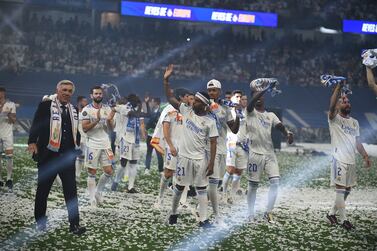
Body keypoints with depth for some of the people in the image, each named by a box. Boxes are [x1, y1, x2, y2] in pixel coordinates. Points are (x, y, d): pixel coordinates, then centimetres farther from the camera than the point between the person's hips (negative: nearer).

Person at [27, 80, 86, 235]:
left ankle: (74, 224, -3)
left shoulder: (74, 110, 11)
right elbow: (36, 125, -9)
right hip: (48, 156, -3)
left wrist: (77, 145, 10)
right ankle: (40, 221, 24)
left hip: (67, 156, 3)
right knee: (43, 189, 9)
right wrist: (32, 141, -22)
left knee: (71, 190, -2)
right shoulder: (45, 106, -3)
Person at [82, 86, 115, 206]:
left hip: (105, 144, 4)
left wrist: (110, 120, -12)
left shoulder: (107, 109, 7)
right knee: (92, 172, 0)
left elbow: (111, 129, 9)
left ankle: (98, 191, 22)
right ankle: (92, 198, 8)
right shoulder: (87, 110, -5)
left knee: (109, 171, 1)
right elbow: (84, 128, -11)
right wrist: (97, 120, -23)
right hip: (93, 145, -4)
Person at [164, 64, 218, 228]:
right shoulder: (186, 111, -1)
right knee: (179, 186, 11)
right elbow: (170, 98, -3)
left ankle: (203, 219, 5)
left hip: (200, 159, -1)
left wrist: (211, 163, -12)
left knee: (202, 189, 2)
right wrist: (166, 80, -14)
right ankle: (173, 213, 28)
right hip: (184, 157, 1)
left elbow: (213, 143, -6)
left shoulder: (210, 121, -7)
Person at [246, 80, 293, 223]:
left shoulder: (271, 115, 14)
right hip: (255, 153, -4)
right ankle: (251, 214, 11)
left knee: (275, 181, -9)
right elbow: (252, 101, -20)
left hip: (269, 153, 4)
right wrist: (267, 88, -31)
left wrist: (287, 134, -26)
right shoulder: (250, 112, 2)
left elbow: (280, 126, -3)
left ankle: (268, 212, 0)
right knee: (253, 185, 2)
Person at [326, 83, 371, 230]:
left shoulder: (354, 122, 16)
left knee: (347, 190, 11)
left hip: (351, 161, 7)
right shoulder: (334, 119, -3)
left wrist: (365, 156, 9)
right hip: (340, 160, -7)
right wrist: (338, 87, -28)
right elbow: (331, 106, -24)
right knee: (340, 189, -6)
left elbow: (357, 142, 19)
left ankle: (332, 213, 24)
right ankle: (343, 219, -2)